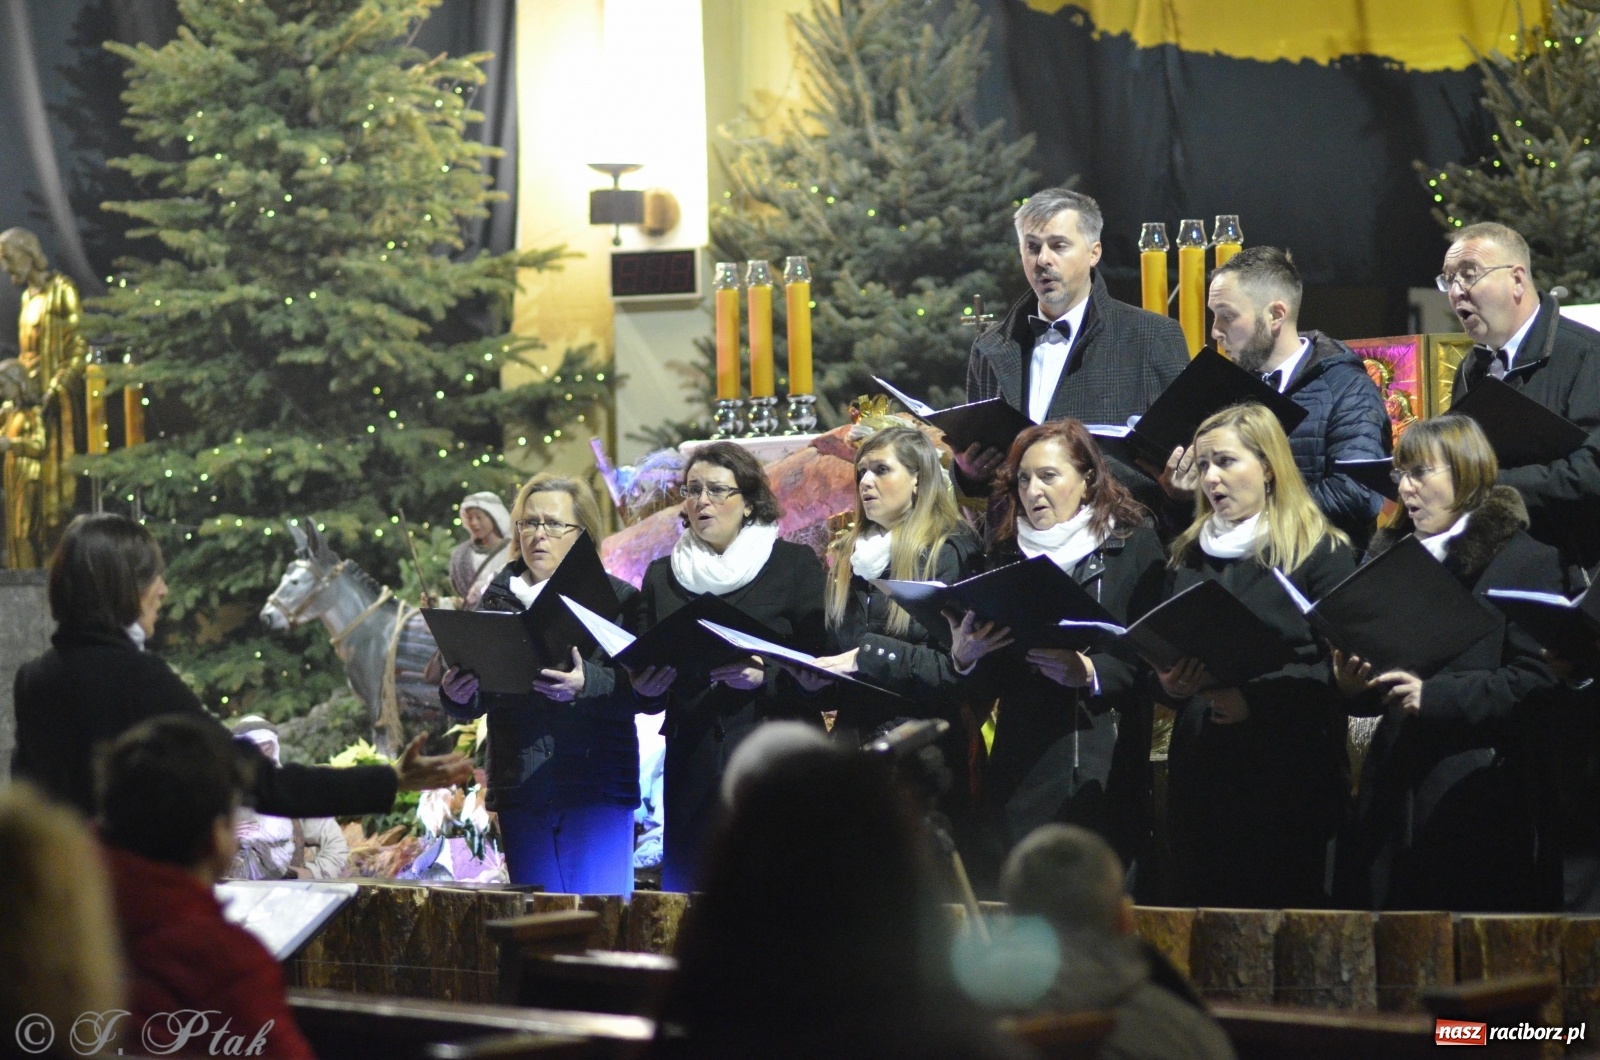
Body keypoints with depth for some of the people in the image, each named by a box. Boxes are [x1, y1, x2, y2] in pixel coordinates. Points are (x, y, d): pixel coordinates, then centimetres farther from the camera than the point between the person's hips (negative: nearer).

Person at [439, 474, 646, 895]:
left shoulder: (617, 599, 1)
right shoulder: (497, 598, 14)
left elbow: (641, 690, -10)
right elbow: (475, 699, 14)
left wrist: (587, 684, -29)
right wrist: (457, 697, -9)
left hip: (597, 789, -4)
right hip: (520, 788, 4)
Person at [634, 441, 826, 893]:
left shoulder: (795, 564, 4)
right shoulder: (661, 576, 16)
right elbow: (645, 694, 17)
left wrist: (764, 678, -18)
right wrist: (648, 688, -5)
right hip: (692, 774, 3)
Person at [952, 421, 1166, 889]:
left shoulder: (1135, 547, 3)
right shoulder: (1006, 553, 15)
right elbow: (992, 675, 14)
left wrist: (1091, 673, -21)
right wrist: (964, 655, -7)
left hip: (1104, 762, -3)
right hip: (1021, 770, 3)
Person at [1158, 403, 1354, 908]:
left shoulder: (1321, 552, -2)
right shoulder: (1188, 554, 16)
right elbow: (1159, 653, 20)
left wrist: (1257, 700, -21)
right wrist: (1169, 683, -2)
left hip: (1287, 774, -5)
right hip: (1200, 768, 5)